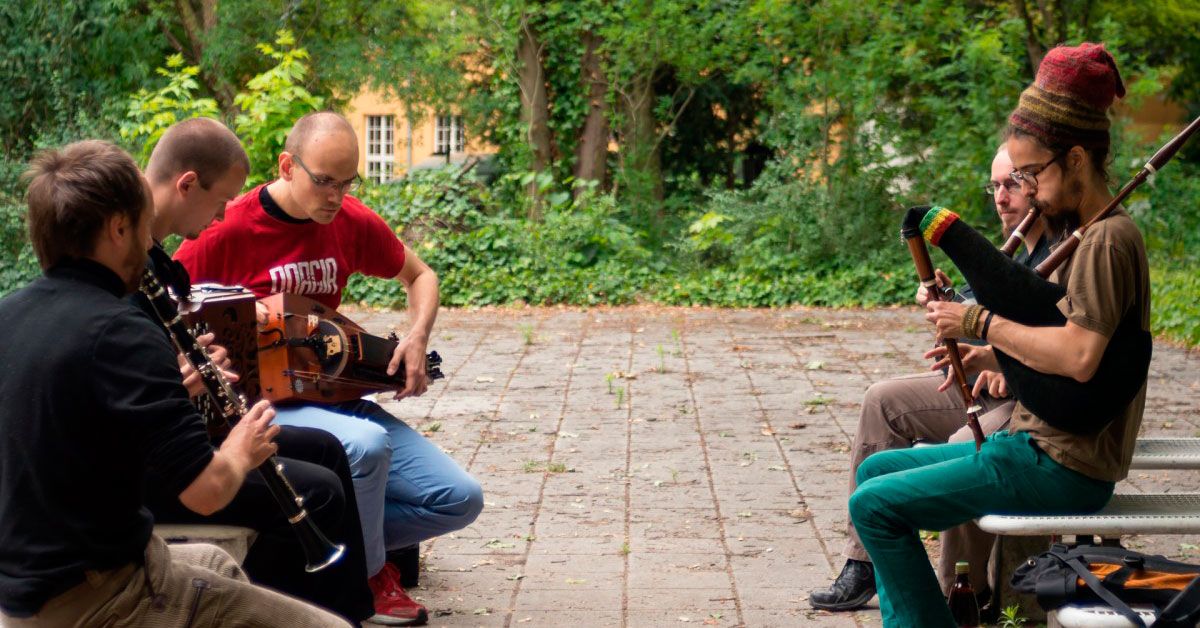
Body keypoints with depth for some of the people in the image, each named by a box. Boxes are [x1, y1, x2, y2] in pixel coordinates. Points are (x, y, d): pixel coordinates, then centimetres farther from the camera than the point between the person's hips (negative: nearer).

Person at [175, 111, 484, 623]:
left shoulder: (351, 221, 2)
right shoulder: (225, 230, -13)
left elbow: (419, 276, 18)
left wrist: (417, 338, 0)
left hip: (332, 399, 6)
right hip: (261, 403, -6)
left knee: (460, 499, -7)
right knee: (367, 444, -37)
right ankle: (368, 579, -9)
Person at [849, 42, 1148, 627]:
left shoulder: (1108, 238, -17)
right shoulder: (1083, 234, 15)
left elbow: (1080, 357, -29)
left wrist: (985, 323, -19)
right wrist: (991, 357, 5)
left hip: (1062, 468, -11)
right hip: (1041, 443, 11)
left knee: (875, 505, -13)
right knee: (877, 468, 16)